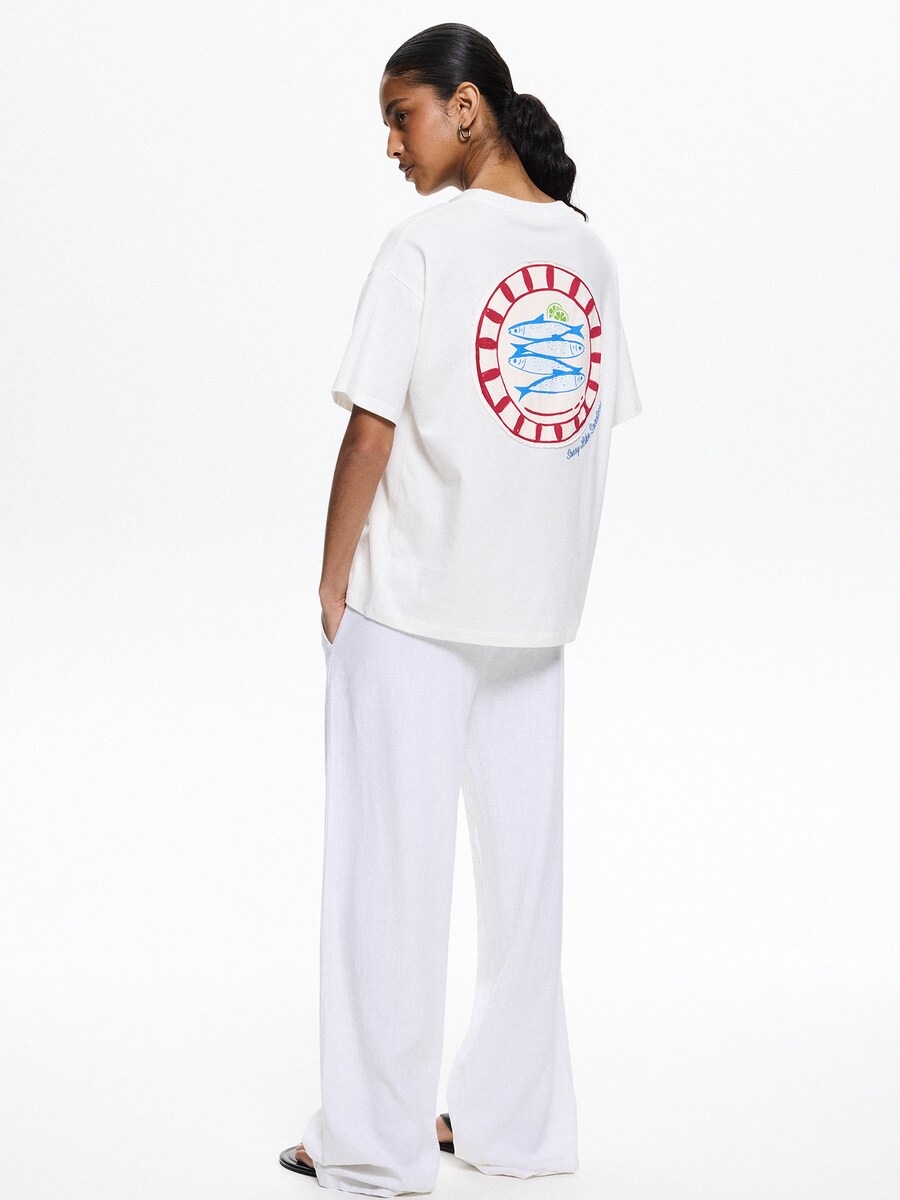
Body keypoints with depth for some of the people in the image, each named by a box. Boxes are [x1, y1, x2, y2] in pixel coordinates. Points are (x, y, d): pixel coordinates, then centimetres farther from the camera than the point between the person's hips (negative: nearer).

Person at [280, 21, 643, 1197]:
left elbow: (371, 431, -14)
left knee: (392, 866, 2)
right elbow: (600, 422, 6)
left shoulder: (425, 247, -11)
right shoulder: (591, 253, 7)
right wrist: (545, 568, 11)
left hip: (413, 602, -5)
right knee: (523, 859, 12)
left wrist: (333, 582, -4)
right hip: (538, 607, 6)